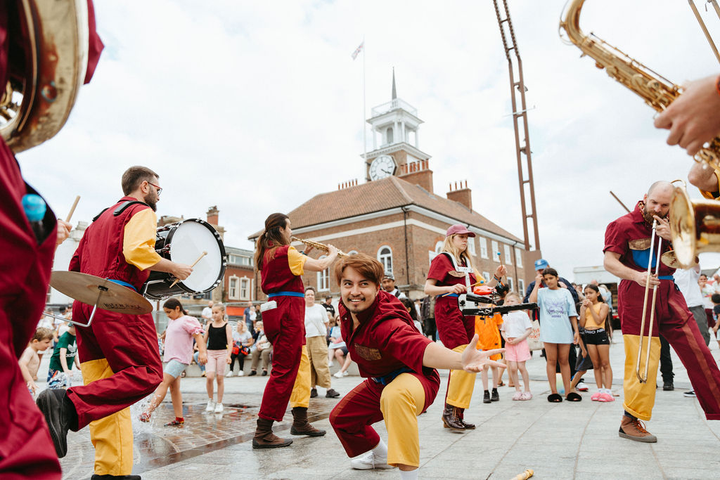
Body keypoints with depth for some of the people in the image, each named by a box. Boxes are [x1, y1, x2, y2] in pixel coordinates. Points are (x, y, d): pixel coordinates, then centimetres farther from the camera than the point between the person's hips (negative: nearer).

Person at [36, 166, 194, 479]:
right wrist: (174, 268, -6)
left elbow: (75, 266, 25)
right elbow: (137, 250, -16)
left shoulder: (100, 218, 29)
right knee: (147, 373, -11)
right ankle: (69, 404, -27)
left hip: (84, 304, 9)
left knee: (107, 391, 5)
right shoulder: (142, 211, 3)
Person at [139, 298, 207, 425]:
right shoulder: (172, 322, 20)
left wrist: (202, 352, -30)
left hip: (179, 359, -10)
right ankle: (179, 419, 12)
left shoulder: (187, 321, -8)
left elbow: (198, 335, -18)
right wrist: (165, 337, 15)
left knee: (164, 383, -18)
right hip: (170, 358, 10)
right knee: (174, 388, 8)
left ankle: (148, 412, -21)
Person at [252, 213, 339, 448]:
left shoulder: (268, 253, 15)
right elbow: (320, 266, -13)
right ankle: (263, 433, -4)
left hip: (277, 309, 10)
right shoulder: (285, 252, -12)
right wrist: (333, 253, 6)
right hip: (288, 311, -10)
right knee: (284, 370, -8)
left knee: (301, 363, 16)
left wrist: (304, 254, 20)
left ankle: (300, 421, 25)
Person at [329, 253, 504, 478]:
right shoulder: (345, 310, -15)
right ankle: (380, 456, 46)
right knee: (340, 417, 20)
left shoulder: (386, 324, -40)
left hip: (412, 378, -9)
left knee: (395, 395, -44)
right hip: (378, 383, 9)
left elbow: (417, 345, -61)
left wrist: (460, 360, -79)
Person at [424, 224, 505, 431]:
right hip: (448, 311, -7)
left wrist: (496, 278, 10)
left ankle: (453, 416, 11)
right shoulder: (442, 259, 1)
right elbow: (428, 288, -8)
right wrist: (450, 288, -22)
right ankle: (451, 409, -9)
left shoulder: (466, 262, 23)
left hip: (466, 313, 8)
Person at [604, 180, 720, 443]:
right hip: (637, 296, -6)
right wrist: (637, 275, -28)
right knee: (642, 360, -5)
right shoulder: (623, 225, -5)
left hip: (669, 293, 6)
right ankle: (629, 421, 6)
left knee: (697, 352, 4)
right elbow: (609, 262, -11)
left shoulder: (670, 224, 14)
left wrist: (673, 237, -9)